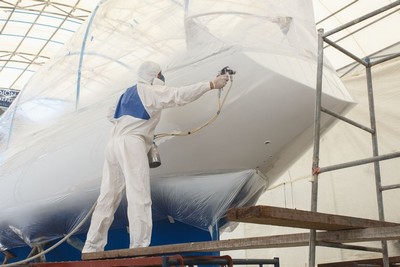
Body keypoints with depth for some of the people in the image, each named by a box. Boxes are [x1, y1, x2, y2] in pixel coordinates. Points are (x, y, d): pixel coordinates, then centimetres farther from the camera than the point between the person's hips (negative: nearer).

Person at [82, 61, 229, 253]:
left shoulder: (129, 93, 27)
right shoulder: (151, 91, 1)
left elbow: (116, 119, 27)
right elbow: (179, 95, -11)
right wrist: (211, 84, -11)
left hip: (114, 143, 9)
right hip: (131, 143, -9)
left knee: (108, 197, 9)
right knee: (139, 197, -12)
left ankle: (92, 248, 13)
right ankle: (139, 248, -17)